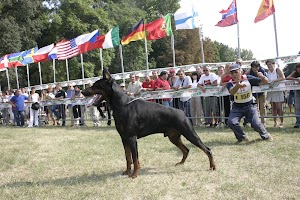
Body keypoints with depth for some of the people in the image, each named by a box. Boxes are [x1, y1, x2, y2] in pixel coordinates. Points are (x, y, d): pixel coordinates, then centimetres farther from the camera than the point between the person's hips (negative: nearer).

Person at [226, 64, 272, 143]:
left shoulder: (248, 78, -11)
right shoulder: (230, 83, -11)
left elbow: (266, 82, -11)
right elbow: (231, 92, -35)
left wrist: (262, 76, -35)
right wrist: (237, 86, -57)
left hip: (250, 106, -1)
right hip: (237, 107, 1)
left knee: (256, 124, -14)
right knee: (231, 122, -20)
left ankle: (265, 136, 18)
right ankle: (242, 137, 5)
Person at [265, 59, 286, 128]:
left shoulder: (277, 70, -6)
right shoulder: (268, 72, 8)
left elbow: (283, 78, -17)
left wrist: (274, 81, -24)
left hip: (278, 91, -5)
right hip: (270, 91, 5)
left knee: (279, 108, -6)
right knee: (273, 108, 7)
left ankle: (281, 123, 5)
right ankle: (275, 122, 13)